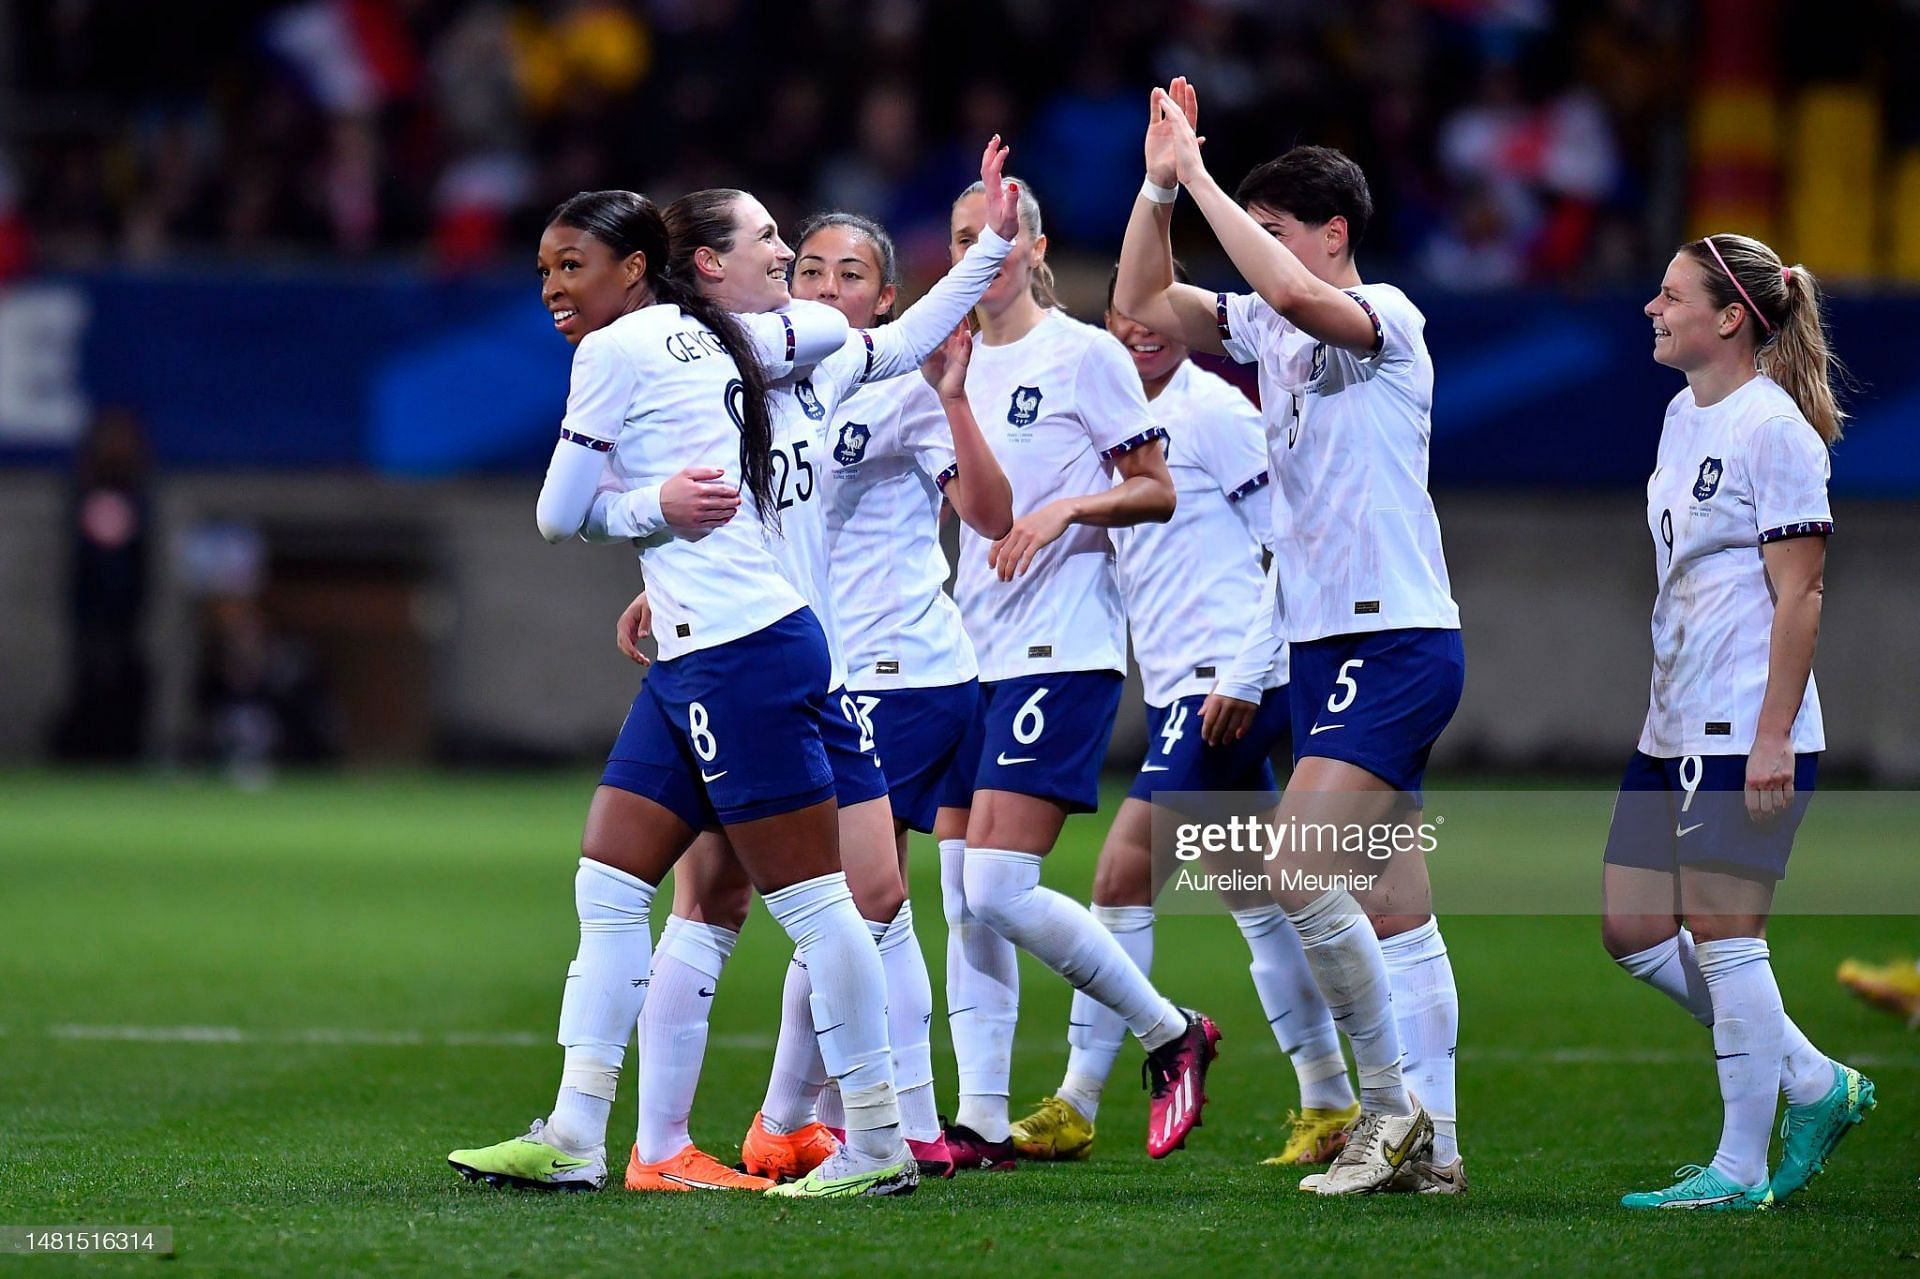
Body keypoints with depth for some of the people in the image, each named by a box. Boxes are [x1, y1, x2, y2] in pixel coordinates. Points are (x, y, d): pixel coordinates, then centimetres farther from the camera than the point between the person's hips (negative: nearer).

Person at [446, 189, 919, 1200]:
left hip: (739, 655, -10)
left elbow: (559, 516, -5)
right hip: (693, 659, 10)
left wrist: (644, 506, 7)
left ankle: (878, 1146, -2)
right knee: (605, 889, 9)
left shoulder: (616, 351, -8)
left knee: (810, 898, -5)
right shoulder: (709, 337, 15)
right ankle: (573, 1138, 9)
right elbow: (834, 328, 29)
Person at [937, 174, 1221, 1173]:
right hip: (972, 650, 7)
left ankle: (1171, 1034, 2)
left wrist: (1068, 505, -19)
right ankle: (982, 1121, 5)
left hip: (1063, 649, -7)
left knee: (997, 891, -15)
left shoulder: (1083, 353, -5)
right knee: (961, 892, 2)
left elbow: (1158, 491, -3)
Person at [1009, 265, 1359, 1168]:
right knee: (1258, 897, 10)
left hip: (1225, 686, -9)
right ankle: (1330, 1107, 15)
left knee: (1120, 878, -10)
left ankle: (1075, 1109, -8)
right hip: (1179, 689, 9)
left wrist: (1244, 674, -16)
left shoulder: (1212, 410, -9)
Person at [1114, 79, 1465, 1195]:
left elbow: (1295, 294, -30)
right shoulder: (1269, 328, 13)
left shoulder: (1386, 316, -10)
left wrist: (1201, 176, -25)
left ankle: (1394, 1105, -9)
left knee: (1299, 874, -18)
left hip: (1396, 638, -9)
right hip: (1330, 644, 9)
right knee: (1394, 905, 6)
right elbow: (1143, 302, 13)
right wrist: (1161, 182, 2)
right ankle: (1432, 1145, 7)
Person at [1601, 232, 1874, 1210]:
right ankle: (1815, 1084, 19)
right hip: (1672, 727, 10)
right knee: (1633, 931, 9)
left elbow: (1798, 593, -16)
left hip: (1746, 732, -10)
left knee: (1722, 938, -6)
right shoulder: (1684, 415, 14)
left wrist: (1773, 736, -20)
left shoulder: (1772, 427, -13)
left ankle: (1741, 1170, 3)